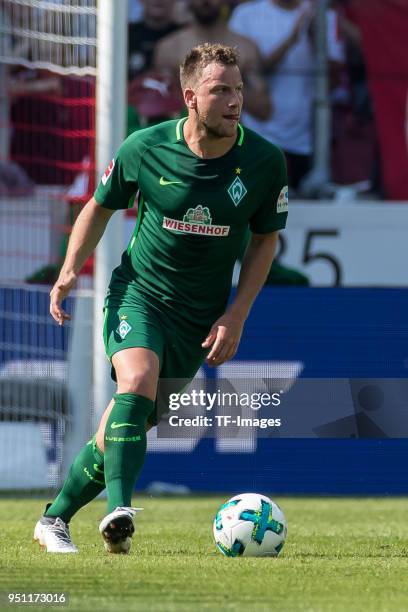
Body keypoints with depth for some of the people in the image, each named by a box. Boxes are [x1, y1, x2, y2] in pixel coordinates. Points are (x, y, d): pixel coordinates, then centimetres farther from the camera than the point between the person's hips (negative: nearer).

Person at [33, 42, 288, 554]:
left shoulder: (264, 162, -10)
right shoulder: (145, 148, -12)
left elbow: (265, 239, 4)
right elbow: (100, 206, 6)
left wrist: (236, 315, -4)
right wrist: (70, 270, -8)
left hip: (202, 316, 2)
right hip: (138, 294, -2)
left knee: (129, 424, 4)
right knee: (138, 379, -31)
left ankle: (54, 519, 21)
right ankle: (119, 510, -42)